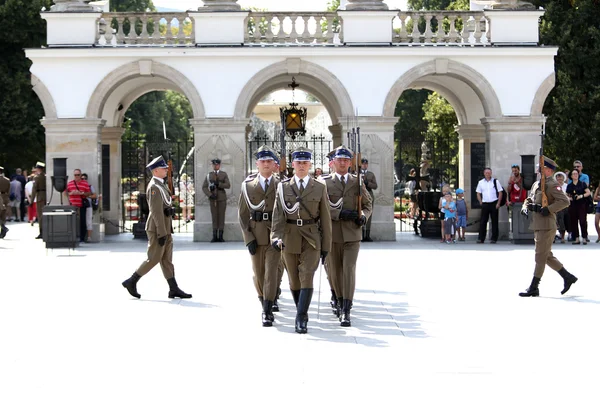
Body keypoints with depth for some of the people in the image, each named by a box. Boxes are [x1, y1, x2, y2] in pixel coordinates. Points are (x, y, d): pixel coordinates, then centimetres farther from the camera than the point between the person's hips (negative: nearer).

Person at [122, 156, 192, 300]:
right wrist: (162, 234, -23)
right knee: (154, 258, -5)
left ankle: (174, 289, 7)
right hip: (158, 229, -10)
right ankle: (131, 282, 3)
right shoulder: (154, 187, -17)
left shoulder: (160, 185, 16)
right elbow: (156, 212, -22)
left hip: (165, 228, 10)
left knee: (167, 259, 7)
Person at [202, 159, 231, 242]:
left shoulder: (224, 174, 6)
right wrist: (210, 195, -12)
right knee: (214, 217, -1)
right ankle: (215, 236, 0)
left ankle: (220, 236, 1)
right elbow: (204, 187, 3)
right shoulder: (209, 175, 8)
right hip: (213, 199, 1)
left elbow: (228, 185, -5)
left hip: (222, 198, -1)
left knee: (221, 216, -1)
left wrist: (218, 184, -17)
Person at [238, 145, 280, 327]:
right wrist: (248, 238, -4)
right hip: (255, 235, 2)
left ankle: (267, 312, -9)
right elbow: (242, 213, 4)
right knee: (258, 273, 9)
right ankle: (264, 304, 30)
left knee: (271, 272, -9)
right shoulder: (248, 185, 4)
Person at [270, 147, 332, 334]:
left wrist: (326, 245, 4)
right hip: (290, 239, 2)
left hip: (312, 240, -1)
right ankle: (302, 314, 26)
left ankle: (301, 319, -15)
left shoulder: (320, 188, 3)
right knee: (294, 280, 9)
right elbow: (278, 215, -5)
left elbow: (325, 219, 5)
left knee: (307, 277, -14)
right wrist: (277, 237, -20)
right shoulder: (283, 187, 3)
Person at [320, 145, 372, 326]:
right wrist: (339, 214, -19)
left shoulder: (358, 182, 9)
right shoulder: (325, 182, 3)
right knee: (335, 270, 10)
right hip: (332, 233, 0)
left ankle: (346, 310, -15)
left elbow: (368, 204, 14)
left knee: (349, 269, -11)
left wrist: (363, 216, -7)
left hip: (352, 234, 0)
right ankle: (340, 300, 33)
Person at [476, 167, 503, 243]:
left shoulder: (495, 181, 4)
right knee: (483, 221, -2)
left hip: (494, 204, -1)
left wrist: (498, 203, -5)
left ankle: (494, 238, 8)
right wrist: (481, 202, 1)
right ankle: (481, 238, 1)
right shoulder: (481, 182, 9)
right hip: (485, 204, 1)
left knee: (494, 221, 2)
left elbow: (500, 192, 3)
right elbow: (478, 194, 13)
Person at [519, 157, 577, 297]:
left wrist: (548, 209, -21)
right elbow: (529, 199, 27)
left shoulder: (552, 185, -10)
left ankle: (534, 288, -1)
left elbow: (565, 201, -18)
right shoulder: (536, 184, 16)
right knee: (547, 256, 14)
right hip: (537, 225, 9)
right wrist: (525, 207, 6)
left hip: (546, 225, -9)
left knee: (541, 256, -5)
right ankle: (568, 277, 25)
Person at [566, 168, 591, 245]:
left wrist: (581, 196, -15)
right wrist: (570, 198, -4)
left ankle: (584, 238, -6)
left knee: (582, 221, -10)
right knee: (573, 222, 1)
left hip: (582, 205, -3)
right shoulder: (569, 186, 12)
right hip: (572, 205, 3)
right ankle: (576, 238, 7)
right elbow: (567, 195, 19)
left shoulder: (582, 184, 4)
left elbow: (588, 193, -1)